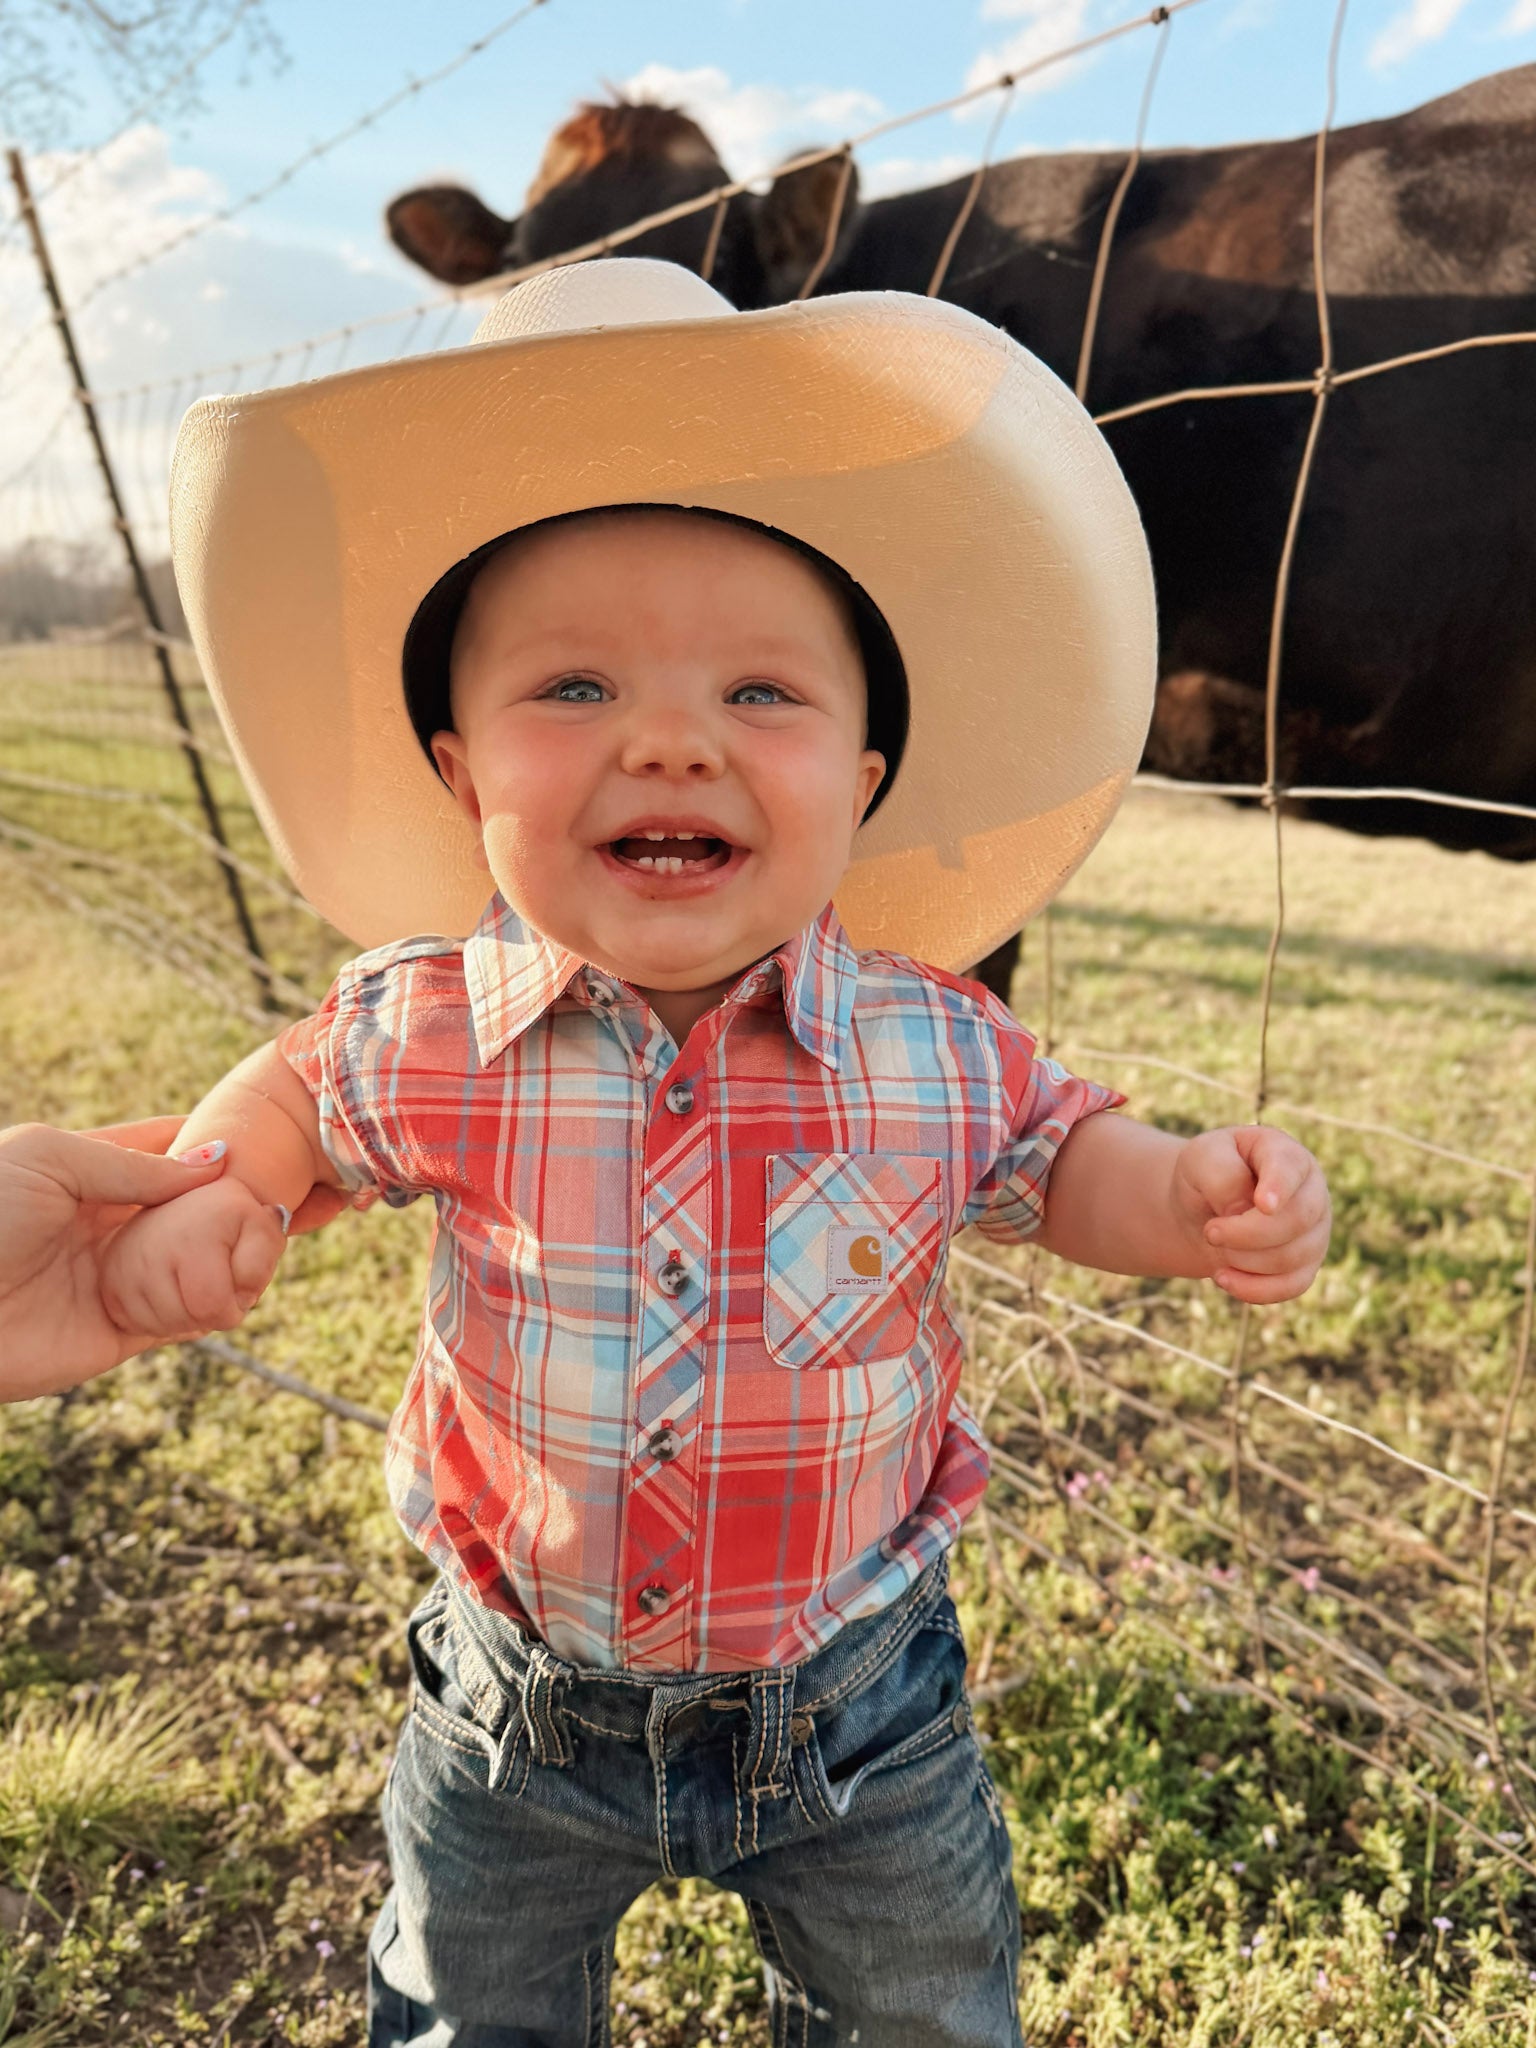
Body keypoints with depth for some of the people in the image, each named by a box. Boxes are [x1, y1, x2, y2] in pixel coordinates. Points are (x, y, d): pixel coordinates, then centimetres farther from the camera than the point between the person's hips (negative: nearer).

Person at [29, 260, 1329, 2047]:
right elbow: (300, 1088, 2)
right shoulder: (423, 1035, -21)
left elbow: (1058, 1156, -2)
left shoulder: (935, 1051, -23)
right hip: (521, 1710, 1)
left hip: (855, 1699, 0)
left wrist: (1193, 1201, -21)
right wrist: (214, 1194, -17)